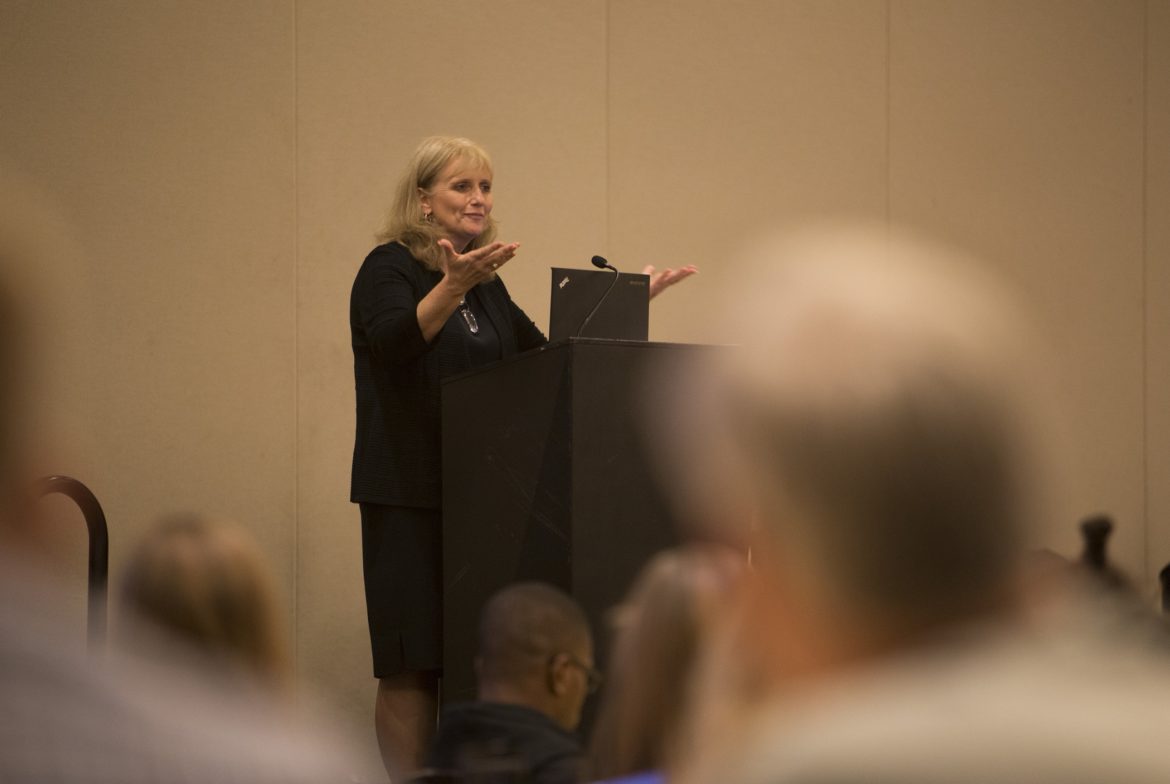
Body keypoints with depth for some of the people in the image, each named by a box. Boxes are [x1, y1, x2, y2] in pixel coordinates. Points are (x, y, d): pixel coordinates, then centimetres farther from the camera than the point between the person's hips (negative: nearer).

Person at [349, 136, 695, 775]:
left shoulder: (485, 281, 17)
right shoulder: (388, 268, -5)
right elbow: (395, 341, -24)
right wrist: (451, 288, -39)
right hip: (409, 498, -7)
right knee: (411, 663, -7)